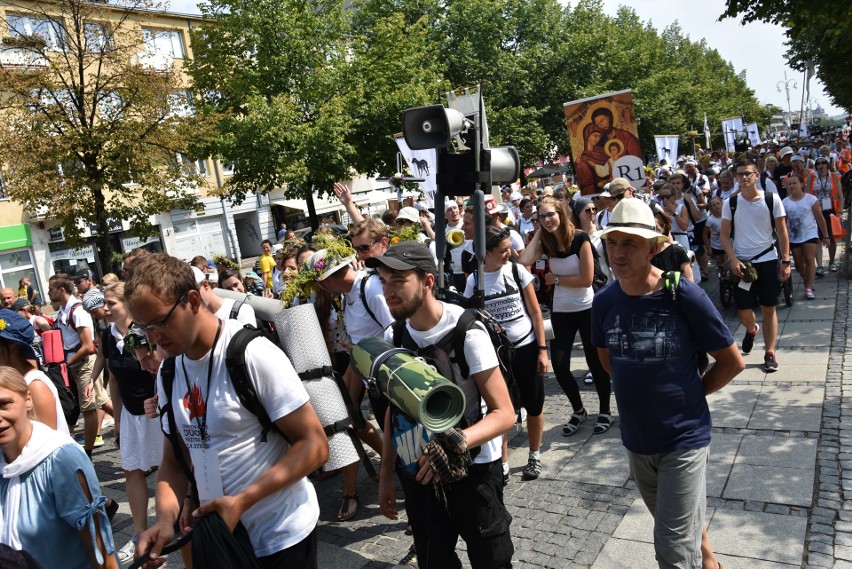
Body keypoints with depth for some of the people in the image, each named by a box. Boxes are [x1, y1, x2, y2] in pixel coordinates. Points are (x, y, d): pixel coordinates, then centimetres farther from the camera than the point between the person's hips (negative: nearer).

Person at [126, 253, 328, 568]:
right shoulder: (168, 373, 1)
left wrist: (241, 502, -24)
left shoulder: (252, 353, -19)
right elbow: (173, 461, 8)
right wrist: (166, 518, -10)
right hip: (221, 537, 6)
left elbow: (314, 445, -19)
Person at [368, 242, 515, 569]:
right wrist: (386, 474, 8)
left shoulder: (464, 330, -20)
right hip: (416, 472, 5)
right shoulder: (392, 337, -3)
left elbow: (504, 413, -20)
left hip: (471, 470, -4)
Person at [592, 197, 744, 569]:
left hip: (684, 438, -4)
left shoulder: (684, 295, -19)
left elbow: (732, 362, -8)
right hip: (635, 440, 5)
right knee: (685, 527, 26)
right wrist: (639, 389, 6)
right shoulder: (604, 302, -7)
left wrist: (690, 393, -3)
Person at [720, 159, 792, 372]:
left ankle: (769, 353, 13)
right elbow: (724, 235, 1)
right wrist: (733, 260, -10)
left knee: (769, 309, 4)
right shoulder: (730, 203, -1)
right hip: (741, 262, 1)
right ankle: (751, 330, 37)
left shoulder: (772, 200, -2)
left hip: (768, 260, 0)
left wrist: (785, 261, -3)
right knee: (743, 312, 3)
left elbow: (782, 232, 1)